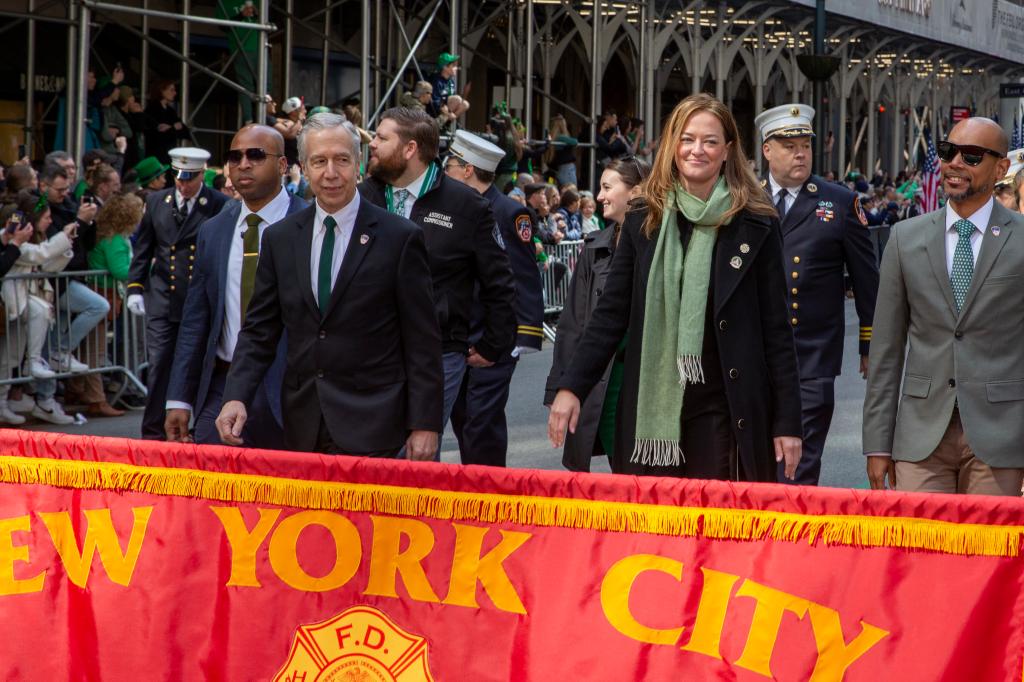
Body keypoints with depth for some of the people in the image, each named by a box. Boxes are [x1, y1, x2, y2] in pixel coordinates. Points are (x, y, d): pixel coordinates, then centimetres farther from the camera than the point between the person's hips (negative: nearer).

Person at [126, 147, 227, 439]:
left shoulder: (219, 206, -5)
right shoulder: (156, 202, 8)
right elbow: (143, 249, 14)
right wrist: (135, 287, 7)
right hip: (162, 299, 3)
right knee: (159, 366, 0)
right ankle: (153, 431, 5)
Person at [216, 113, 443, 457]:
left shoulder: (400, 238, -2)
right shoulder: (279, 238, 9)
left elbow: (423, 342, -3)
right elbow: (259, 330, 9)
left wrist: (425, 425, -7)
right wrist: (237, 397, -7)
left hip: (369, 427, -4)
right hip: (302, 427, 4)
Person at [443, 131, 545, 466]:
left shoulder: (510, 214, -10)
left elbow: (525, 279, -13)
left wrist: (525, 336, -17)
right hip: (456, 336, 7)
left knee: (483, 418, -9)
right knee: (461, 415, 10)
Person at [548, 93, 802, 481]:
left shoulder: (756, 227, 2)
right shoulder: (643, 224, 9)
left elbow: (776, 331, 2)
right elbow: (611, 315, 9)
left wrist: (787, 423, -1)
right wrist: (571, 387, -1)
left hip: (722, 415, -2)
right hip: (652, 411, 2)